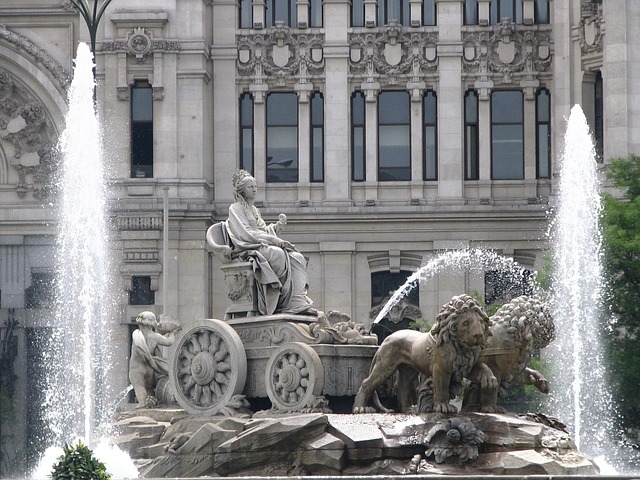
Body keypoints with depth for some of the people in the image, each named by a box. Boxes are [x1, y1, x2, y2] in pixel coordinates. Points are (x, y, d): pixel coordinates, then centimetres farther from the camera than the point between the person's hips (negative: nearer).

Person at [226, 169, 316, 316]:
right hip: (248, 250, -8)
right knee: (279, 254, -37)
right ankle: (286, 303, -32)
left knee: (297, 257, -18)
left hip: (263, 246, 8)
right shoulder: (236, 208, 1)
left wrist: (278, 225, 4)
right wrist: (276, 241, -15)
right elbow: (246, 234, -11)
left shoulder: (254, 209, 29)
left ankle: (299, 301, -33)